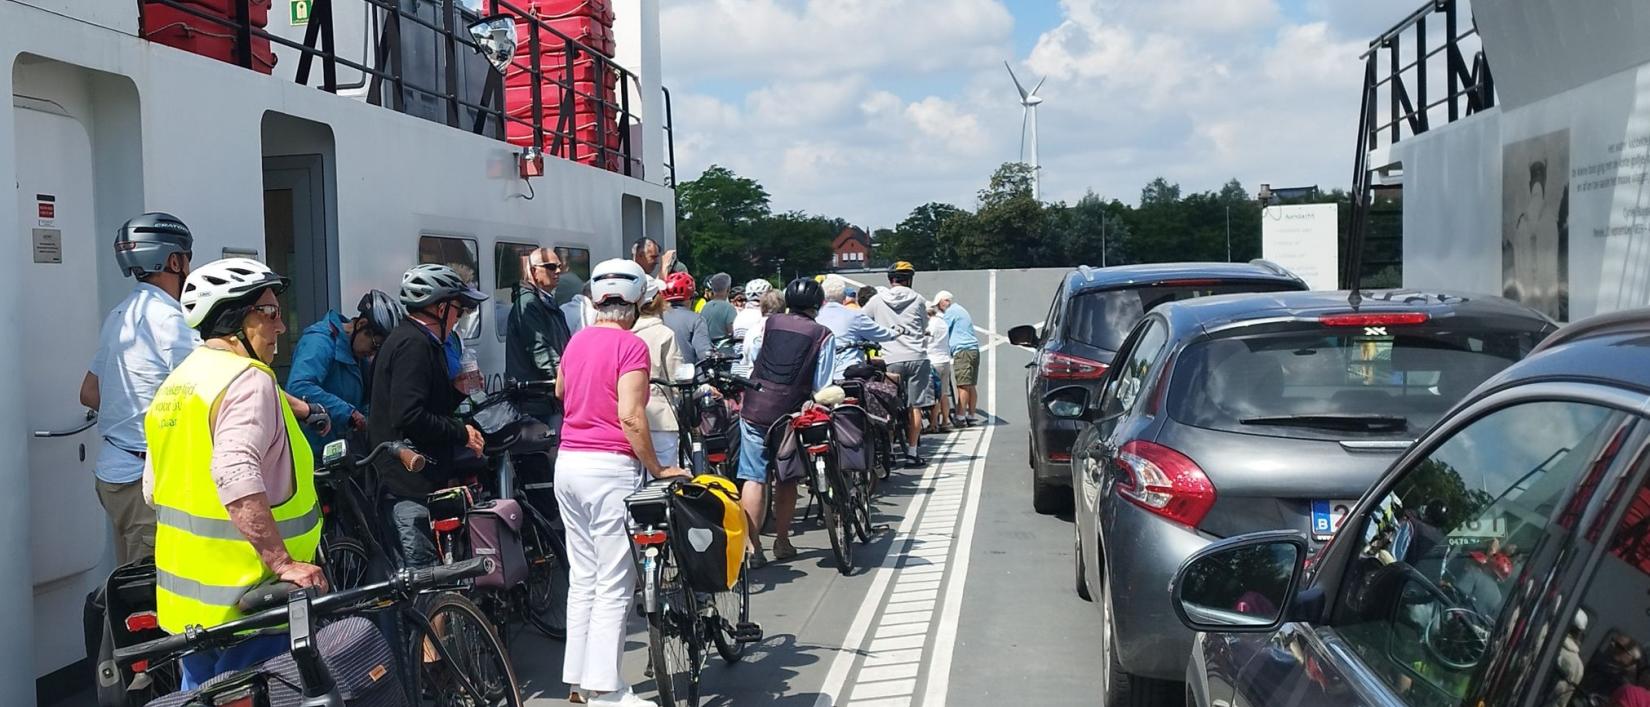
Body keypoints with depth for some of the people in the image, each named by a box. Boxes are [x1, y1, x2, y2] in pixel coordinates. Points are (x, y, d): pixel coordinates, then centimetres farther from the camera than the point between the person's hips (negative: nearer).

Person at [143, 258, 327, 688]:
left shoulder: (177, 381, 12)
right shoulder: (248, 379, -17)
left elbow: (154, 489, 19)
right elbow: (236, 475, -33)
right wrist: (283, 562, -33)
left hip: (186, 589, 9)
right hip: (241, 594, -9)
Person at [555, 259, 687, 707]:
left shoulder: (577, 340, 11)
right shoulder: (631, 345, -11)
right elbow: (630, 416, -20)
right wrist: (657, 469, -12)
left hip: (568, 463, 8)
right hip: (609, 468, -8)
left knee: (582, 577, 14)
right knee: (613, 583, -3)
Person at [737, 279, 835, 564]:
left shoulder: (769, 323, 5)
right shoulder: (823, 335, -2)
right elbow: (821, 385, -3)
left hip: (754, 408, 1)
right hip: (790, 412, -1)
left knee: (754, 478, 3)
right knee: (787, 478, 13)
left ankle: (752, 545, -1)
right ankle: (782, 542, 21)